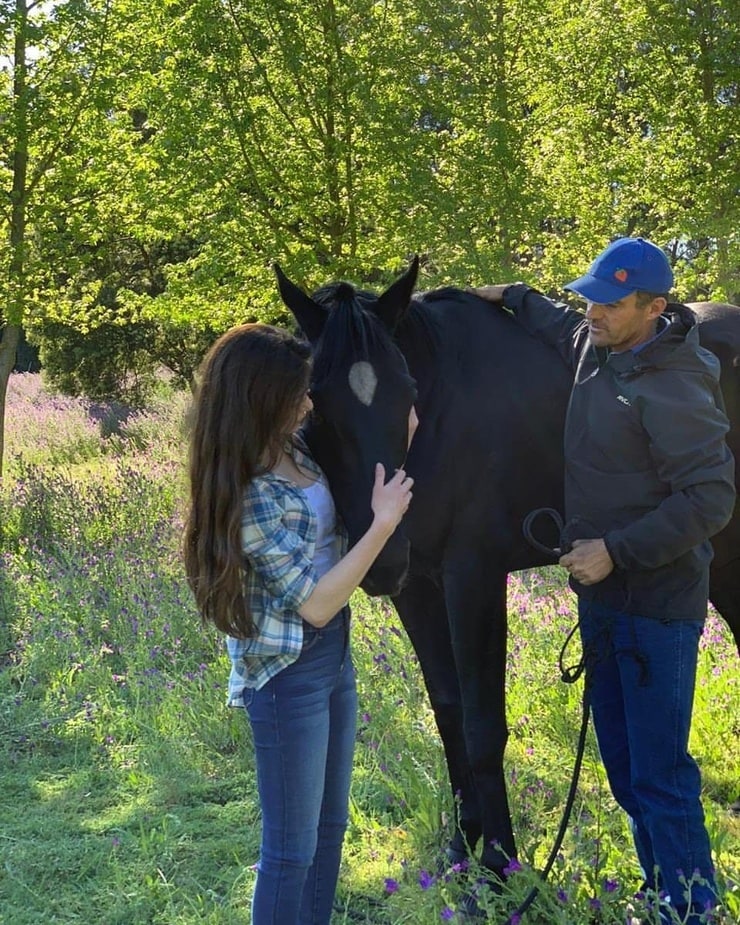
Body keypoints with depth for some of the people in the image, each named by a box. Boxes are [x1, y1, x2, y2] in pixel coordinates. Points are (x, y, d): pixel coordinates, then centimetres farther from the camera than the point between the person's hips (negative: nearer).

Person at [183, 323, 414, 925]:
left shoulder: (294, 451, -1)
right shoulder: (251, 498, -25)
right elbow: (314, 604, -22)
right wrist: (384, 523, -23)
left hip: (334, 652, 9)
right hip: (289, 672, -9)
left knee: (329, 828, 22)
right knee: (293, 848, 5)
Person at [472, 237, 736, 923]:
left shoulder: (672, 388, -23)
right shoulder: (595, 347, 3)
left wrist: (618, 551, -26)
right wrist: (513, 298, 22)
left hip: (656, 604, -9)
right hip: (602, 596, 9)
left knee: (659, 776, -1)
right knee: (622, 763, 19)